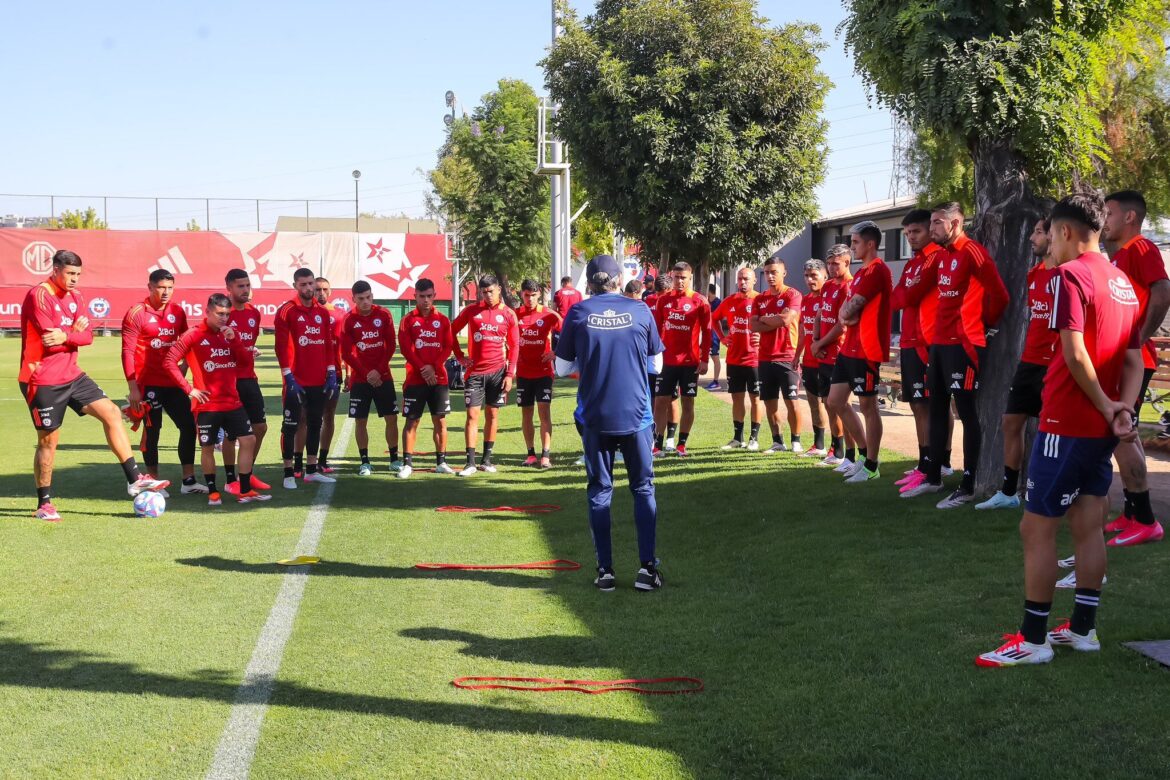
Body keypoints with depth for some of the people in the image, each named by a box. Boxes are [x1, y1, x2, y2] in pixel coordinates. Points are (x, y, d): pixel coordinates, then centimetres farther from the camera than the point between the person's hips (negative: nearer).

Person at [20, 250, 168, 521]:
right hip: (43, 381, -7)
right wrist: (75, 330, -9)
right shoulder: (38, 296, -15)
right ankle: (44, 504, 14)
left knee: (111, 412, -2)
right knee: (48, 440, 0)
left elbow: (87, 336, 0)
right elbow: (51, 339, -22)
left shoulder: (75, 297, 9)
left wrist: (65, 337, -18)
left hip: (71, 375, 7)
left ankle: (134, 479, 0)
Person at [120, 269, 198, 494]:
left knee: (189, 426, 4)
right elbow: (127, 351, -10)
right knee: (152, 429, 0)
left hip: (173, 382, 6)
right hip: (148, 383, -6)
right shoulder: (137, 313, -8)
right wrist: (132, 387, -14)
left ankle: (188, 480, 11)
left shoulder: (177, 311, 8)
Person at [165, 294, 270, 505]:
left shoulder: (229, 333, 10)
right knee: (208, 447, 2)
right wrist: (189, 389, -11)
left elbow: (246, 358, 4)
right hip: (207, 404, -5)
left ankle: (245, 491, 7)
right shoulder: (193, 335, -7)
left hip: (232, 401, 5)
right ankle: (212, 492, 16)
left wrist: (234, 339, -11)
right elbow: (169, 362, -9)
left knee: (249, 440, 1)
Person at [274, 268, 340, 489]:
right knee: (291, 425, -1)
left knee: (315, 423, 12)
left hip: (319, 380, 6)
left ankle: (311, 470, 22)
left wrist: (331, 373, 6)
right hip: (296, 380, -6)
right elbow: (282, 346, -11)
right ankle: (288, 473, 2)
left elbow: (328, 345, 13)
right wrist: (288, 376, -16)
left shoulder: (323, 313, 11)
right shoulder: (287, 311, -7)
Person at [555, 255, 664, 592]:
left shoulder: (578, 313, -3)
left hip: (595, 416, 0)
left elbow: (562, 368, 2)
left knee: (599, 491, 8)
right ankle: (647, 567, 5)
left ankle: (605, 570, 7)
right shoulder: (639, 311, -2)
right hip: (636, 413, 0)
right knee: (643, 488, 10)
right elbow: (656, 362, 8)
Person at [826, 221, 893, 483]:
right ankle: (864, 453, 22)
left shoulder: (877, 270, -14)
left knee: (868, 406, -3)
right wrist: (844, 317, -3)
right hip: (850, 348, 10)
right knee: (836, 401, 12)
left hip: (866, 350, -10)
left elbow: (850, 309, -19)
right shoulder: (862, 272, 18)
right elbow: (845, 311, 17)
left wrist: (845, 314, 1)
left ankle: (871, 466, 5)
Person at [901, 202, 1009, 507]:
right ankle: (933, 478, 24)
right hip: (939, 342, 9)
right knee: (937, 410, 14)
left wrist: (985, 322, 0)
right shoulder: (942, 255, 14)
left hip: (963, 343, -9)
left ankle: (967, 488, -1)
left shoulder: (972, 252, -13)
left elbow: (999, 295, -14)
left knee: (967, 413, -5)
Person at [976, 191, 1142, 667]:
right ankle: (1082, 629, 20)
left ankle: (1033, 640, 1)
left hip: (1067, 425, -8)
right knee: (1088, 526, 13)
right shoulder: (1123, 283, 13)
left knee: (1036, 528, -2)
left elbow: (1075, 353, -23)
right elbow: (1134, 360, 10)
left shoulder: (1070, 275, -14)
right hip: (1102, 429, 9)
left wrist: (1105, 405, -12)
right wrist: (1123, 409, -3)